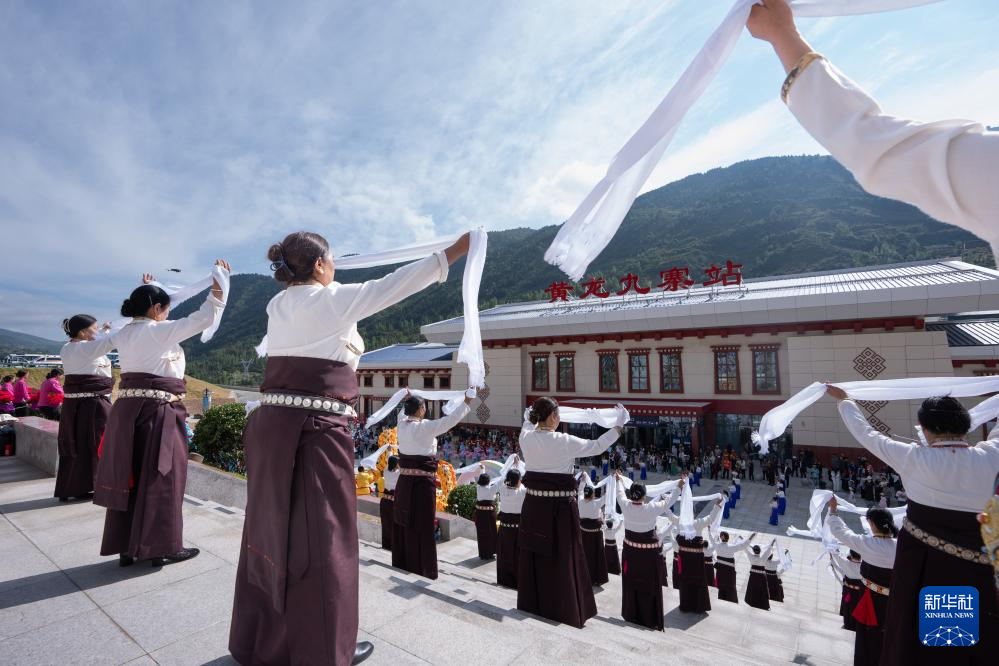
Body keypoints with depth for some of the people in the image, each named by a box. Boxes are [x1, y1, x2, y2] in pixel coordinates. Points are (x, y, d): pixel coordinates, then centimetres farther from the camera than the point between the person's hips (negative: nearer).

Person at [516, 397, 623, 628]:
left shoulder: (526, 437, -3)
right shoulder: (564, 441, -16)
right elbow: (597, 446, -5)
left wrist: (532, 415, 43)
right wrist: (619, 425, 5)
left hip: (533, 506, 5)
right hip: (560, 508, -5)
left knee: (533, 558, 17)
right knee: (562, 561, 9)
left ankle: (531, 607, 34)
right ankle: (565, 613, 24)